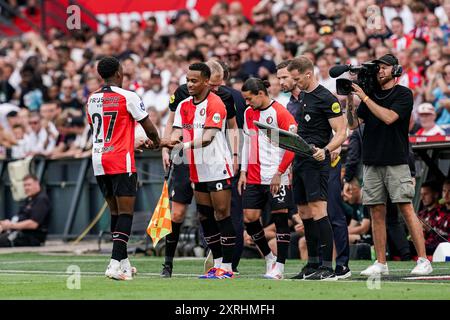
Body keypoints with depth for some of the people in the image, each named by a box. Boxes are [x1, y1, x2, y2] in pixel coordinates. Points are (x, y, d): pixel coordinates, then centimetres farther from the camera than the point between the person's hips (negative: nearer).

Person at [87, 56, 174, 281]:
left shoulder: (92, 99, 9)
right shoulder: (127, 97, -9)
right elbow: (148, 126, -3)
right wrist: (158, 142, 20)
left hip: (99, 160, 6)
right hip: (121, 163, -6)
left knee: (115, 211, 15)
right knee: (126, 212, -5)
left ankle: (124, 263, 18)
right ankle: (115, 264, -16)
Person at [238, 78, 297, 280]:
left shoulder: (280, 113, -9)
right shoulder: (249, 113, 12)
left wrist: (279, 174, -13)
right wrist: (243, 172, 13)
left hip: (276, 178, -6)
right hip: (254, 178, 6)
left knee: (280, 218, -5)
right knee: (249, 218, 0)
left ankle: (279, 267, 0)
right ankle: (269, 257, 18)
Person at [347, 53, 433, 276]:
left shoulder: (403, 94, -1)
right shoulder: (371, 95, 14)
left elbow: (389, 117, -16)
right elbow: (353, 124, 10)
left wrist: (364, 97, -13)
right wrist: (350, 101, -5)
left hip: (396, 161, -5)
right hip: (372, 162, 5)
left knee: (406, 209, -10)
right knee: (377, 213, 4)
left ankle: (423, 260, -9)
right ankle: (381, 263, 8)